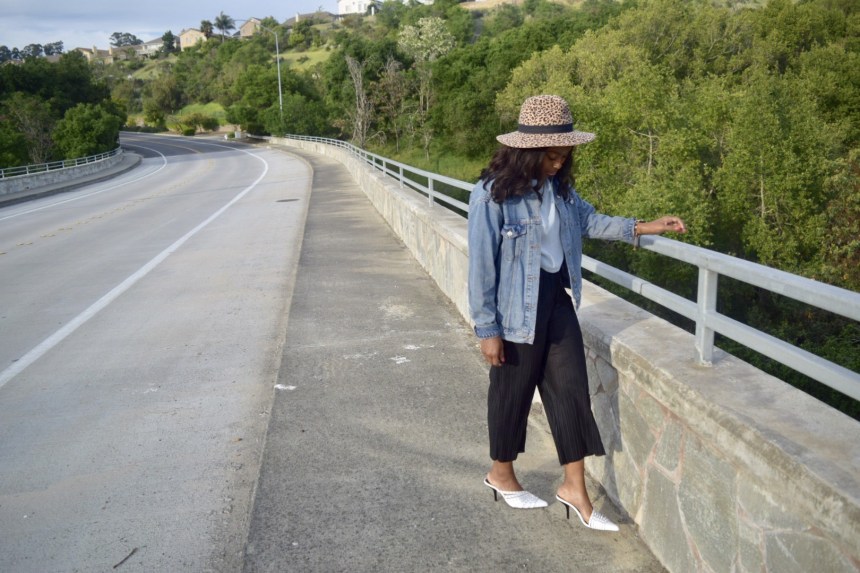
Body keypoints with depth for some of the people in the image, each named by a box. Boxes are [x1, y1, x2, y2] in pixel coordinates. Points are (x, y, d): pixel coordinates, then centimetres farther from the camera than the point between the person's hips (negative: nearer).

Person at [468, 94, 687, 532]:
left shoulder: (558, 187, 2)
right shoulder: (491, 195, -19)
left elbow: (587, 220, 19)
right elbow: (481, 266, -16)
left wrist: (642, 228, 10)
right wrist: (487, 328, -14)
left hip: (557, 302, 6)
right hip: (517, 311, -6)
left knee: (571, 389, 6)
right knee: (512, 394, 11)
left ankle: (574, 487, 20)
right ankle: (501, 474, 35)